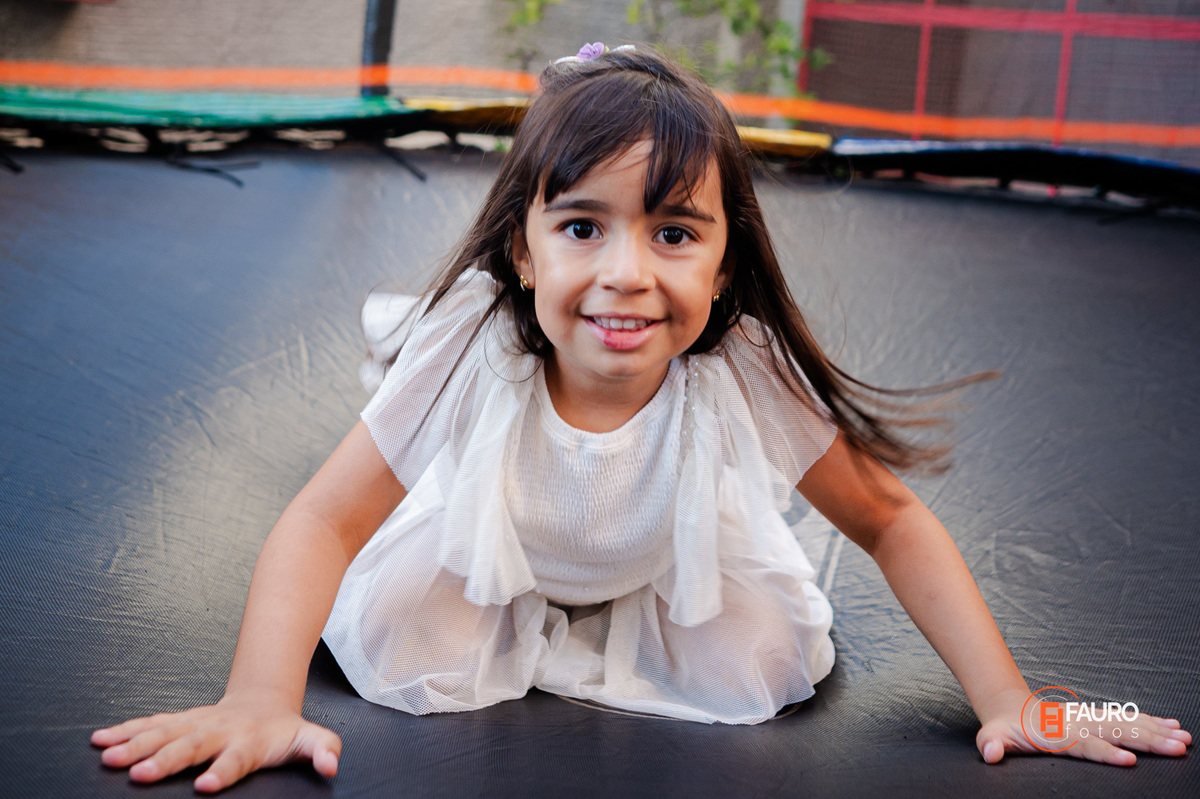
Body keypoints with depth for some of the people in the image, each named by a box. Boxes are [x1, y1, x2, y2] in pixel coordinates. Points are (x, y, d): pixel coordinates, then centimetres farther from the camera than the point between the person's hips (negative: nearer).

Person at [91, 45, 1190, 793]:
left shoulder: (746, 372, -34)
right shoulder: (476, 355, -36)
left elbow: (894, 523, -22)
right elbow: (323, 522, -31)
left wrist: (1007, 701, -30)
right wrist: (258, 703, -47)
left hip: (674, 583, 1)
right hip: (494, 567, 0)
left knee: (770, 660, -16)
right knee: (390, 641, -18)